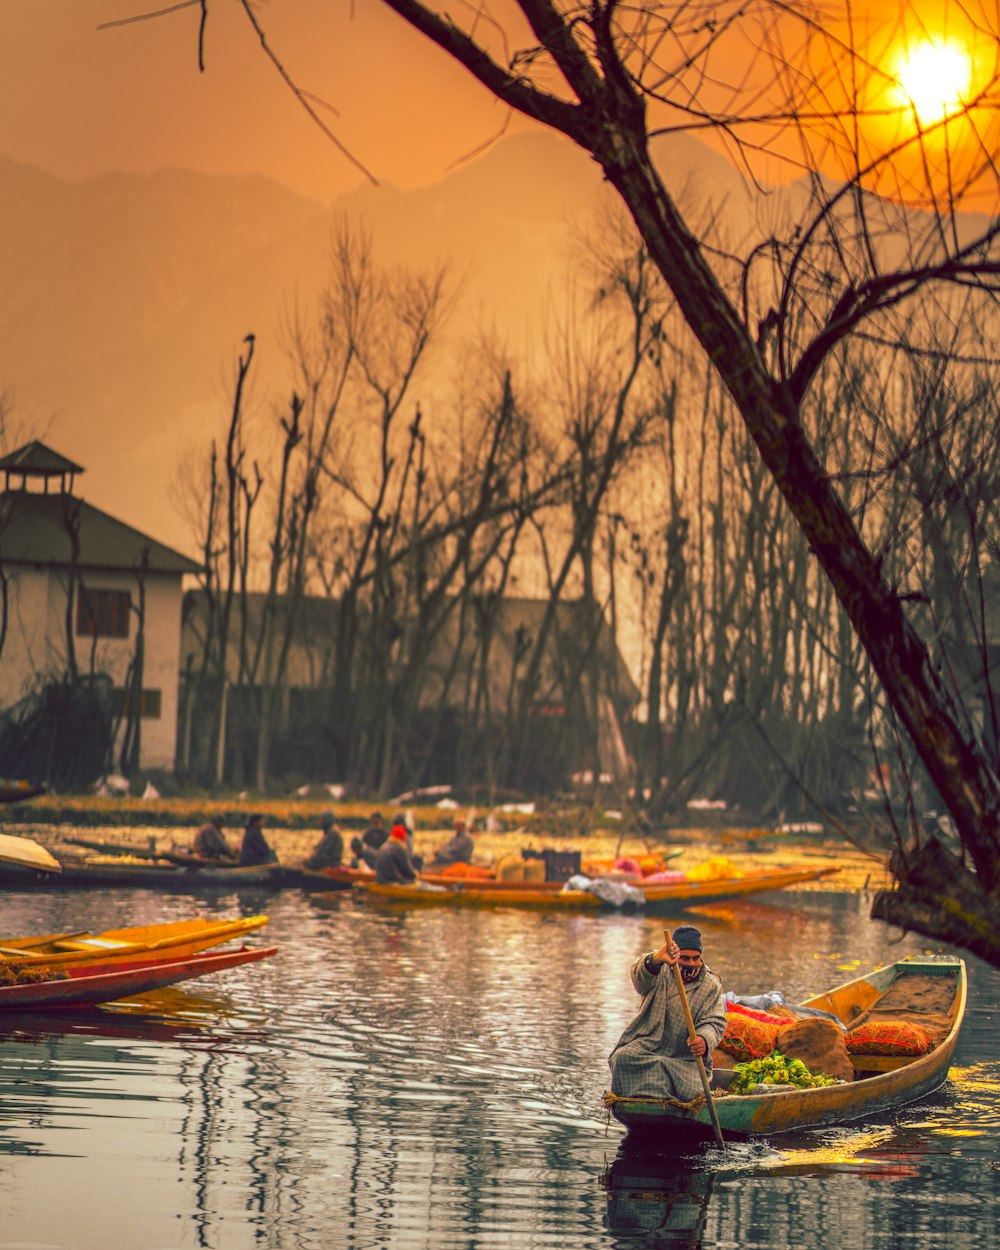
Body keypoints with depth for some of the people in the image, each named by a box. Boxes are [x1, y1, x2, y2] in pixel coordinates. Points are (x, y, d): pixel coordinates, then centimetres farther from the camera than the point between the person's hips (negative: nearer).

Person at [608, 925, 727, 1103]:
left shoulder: (710, 986, 5)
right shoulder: (661, 972, 2)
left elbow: (714, 1023, -6)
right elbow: (640, 976, -23)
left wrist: (704, 1041, -32)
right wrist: (656, 959, -49)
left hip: (684, 1058, 1)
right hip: (646, 1047, -1)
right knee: (624, 1058, -31)